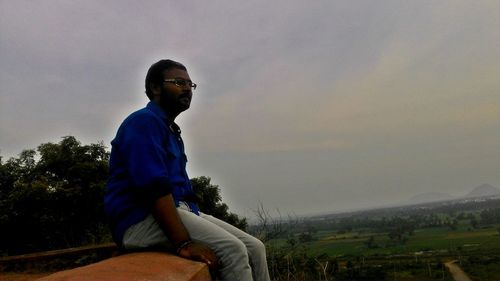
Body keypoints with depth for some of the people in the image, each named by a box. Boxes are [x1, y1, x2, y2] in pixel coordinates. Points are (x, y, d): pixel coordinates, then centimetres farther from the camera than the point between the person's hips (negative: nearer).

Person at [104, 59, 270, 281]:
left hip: (177, 211, 10)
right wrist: (183, 243, -28)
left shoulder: (170, 130, 22)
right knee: (232, 249, -25)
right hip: (143, 219, -9)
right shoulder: (144, 122, -9)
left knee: (254, 248, -2)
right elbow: (154, 187, -23)